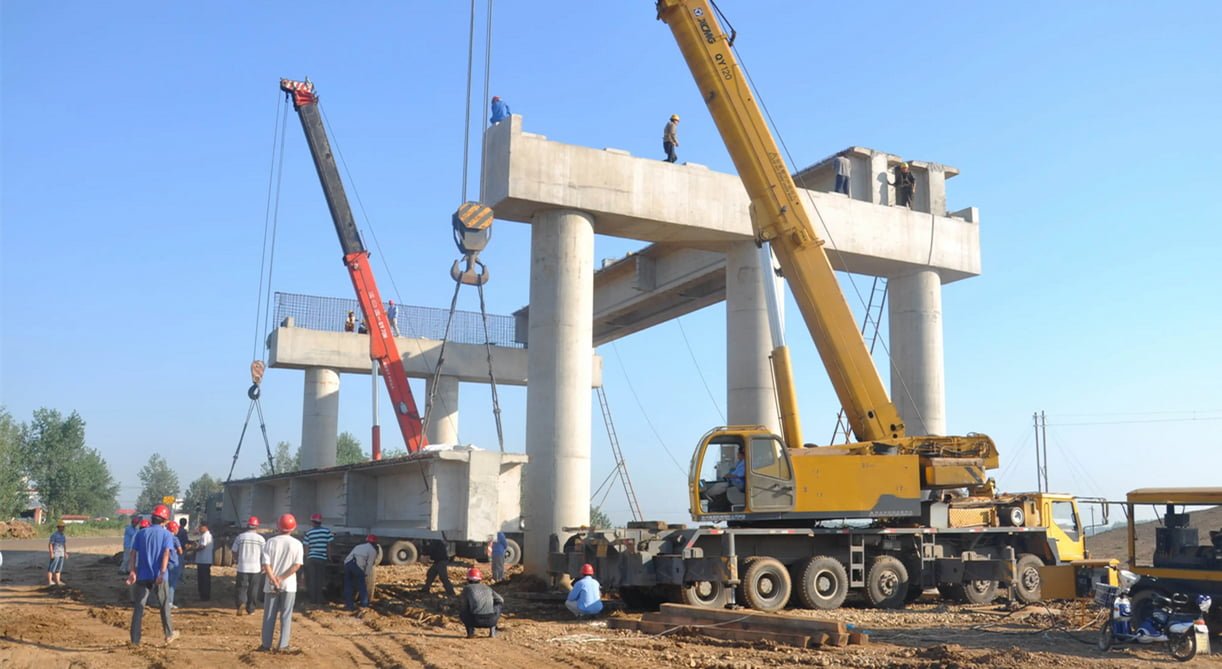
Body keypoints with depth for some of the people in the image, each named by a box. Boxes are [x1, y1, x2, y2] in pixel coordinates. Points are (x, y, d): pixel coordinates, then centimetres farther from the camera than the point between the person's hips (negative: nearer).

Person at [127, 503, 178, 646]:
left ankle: (135, 639, 2)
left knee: (138, 607, 6)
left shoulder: (141, 533, 6)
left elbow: (134, 552, -1)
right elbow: (166, 553, -14)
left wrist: (133, 571, -3)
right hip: (159, 576, -2)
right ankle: (169, 634, 22)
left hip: (142, 575, 2)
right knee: (164, 605, 13)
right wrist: (162, 573, -20)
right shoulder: (167, 534, -2)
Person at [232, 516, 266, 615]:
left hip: (242, 567, 0)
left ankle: (240, 602, -20)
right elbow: (264, 554, -1)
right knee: (253, 589, 10)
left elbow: (234, 552, 4)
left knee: (241, 587, 5)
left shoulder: (240, 537, 0)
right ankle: (250, 609, 13)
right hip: (256, 568, 0)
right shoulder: (260, 538, -1)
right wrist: (262, 566, 10)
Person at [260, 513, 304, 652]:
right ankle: (283, 645, 5)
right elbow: (297, 565, -12)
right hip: (289, 585, -1)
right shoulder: (297, 544, -4)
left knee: (269, 616, 10)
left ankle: (266, 644, 13)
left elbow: (266, 564, -9)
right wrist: (282, 578, -12)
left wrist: (274, 580, -12)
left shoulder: (271, 542, -3)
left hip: (271, 585, 1)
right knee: (286, 616, 6)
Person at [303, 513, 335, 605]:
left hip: (311, 558, 0)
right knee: (320, 580, 8)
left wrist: (306, 559, 9)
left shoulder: (308, 532, -1)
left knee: (312, 580, 8)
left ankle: (313, 599, 9)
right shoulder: (327, 531, -2)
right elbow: (329, 546, 0)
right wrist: (329, 557, 10)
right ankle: (319, 599, 8)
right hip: (322, 559, 0)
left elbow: (306, 547, 0)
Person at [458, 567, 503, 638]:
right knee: (498, 605, 32)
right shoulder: (488, 588, 25)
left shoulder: (467, 588, 16)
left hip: (476, 621, -2)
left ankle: (470, 630, 6)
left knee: (461, 612, 27)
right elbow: (501, 601, 29)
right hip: (491, 620, 2)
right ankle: (492, 630, 17)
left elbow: (462, 606, 18)